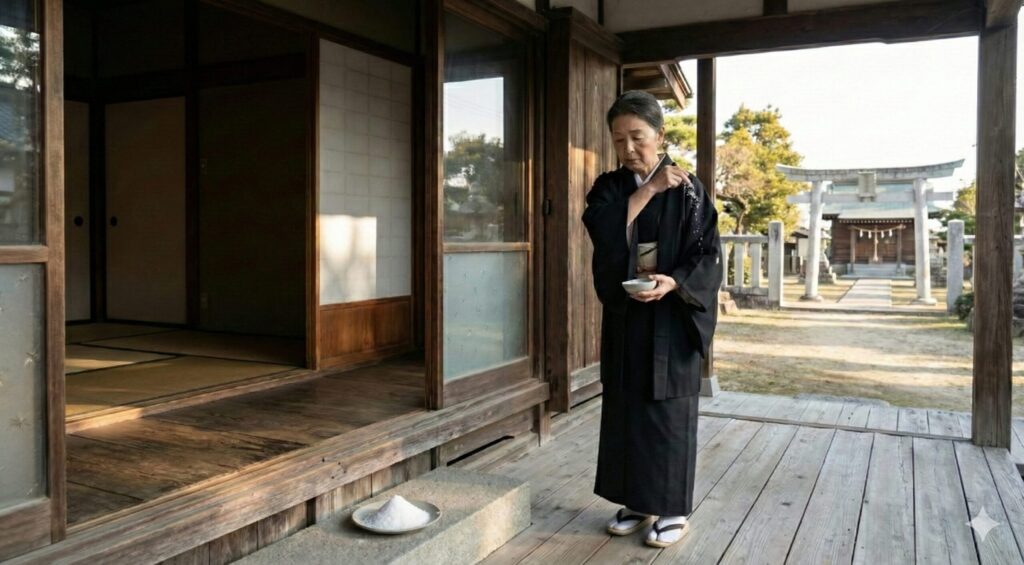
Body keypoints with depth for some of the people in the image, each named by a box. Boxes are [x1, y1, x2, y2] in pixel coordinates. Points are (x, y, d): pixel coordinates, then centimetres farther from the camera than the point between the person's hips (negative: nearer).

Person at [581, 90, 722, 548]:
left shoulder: (687, 190, -4)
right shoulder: (609, 186, 6)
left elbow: (707, 255, -8)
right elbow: (603, 230, -14)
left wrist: (673, 282, -25)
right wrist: (648, 189, -17)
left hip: (671, 317, -4)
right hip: (623, 316, 4)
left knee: (669, 409, 2)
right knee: (624, 407, 8)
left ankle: (674, 507, 16)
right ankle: (636, 501, 23)